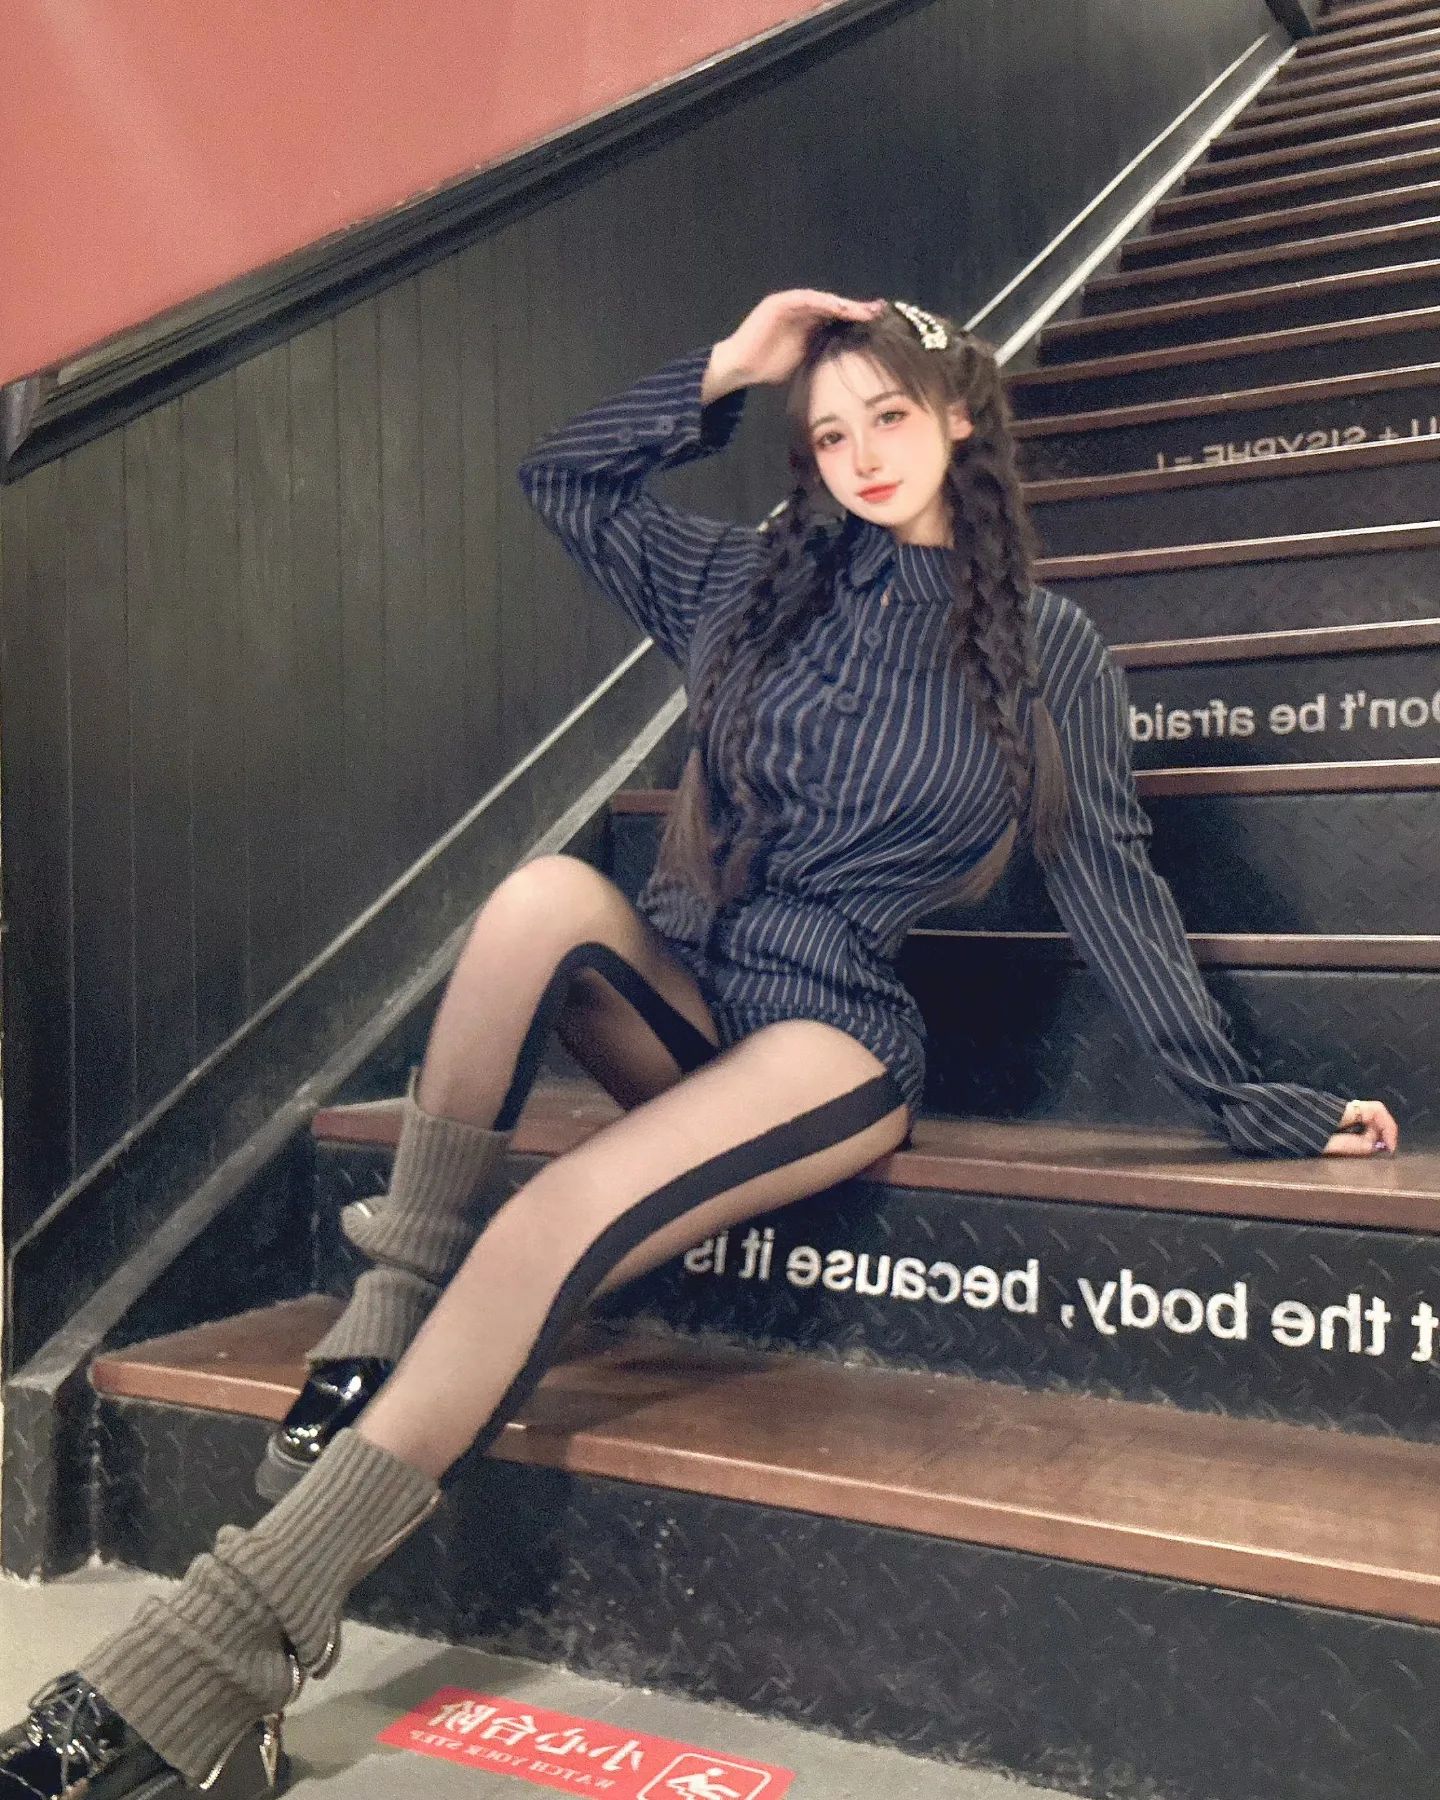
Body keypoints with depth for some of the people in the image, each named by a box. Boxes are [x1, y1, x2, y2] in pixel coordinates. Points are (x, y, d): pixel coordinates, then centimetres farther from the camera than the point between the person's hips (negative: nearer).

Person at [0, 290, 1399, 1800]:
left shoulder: (1046, 650, 5)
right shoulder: (758, 581, 14)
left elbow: (1111, 890, 6)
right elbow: (562, 479, 19)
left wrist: (1244, 1103, 6)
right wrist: (724, 372, 11)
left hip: (832, 1036, -4)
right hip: (672, 996, 4)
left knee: (548, 1230, -30)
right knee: (548, 891, -33)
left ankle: (225, 1651, -30)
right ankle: (392, 1305, -23)